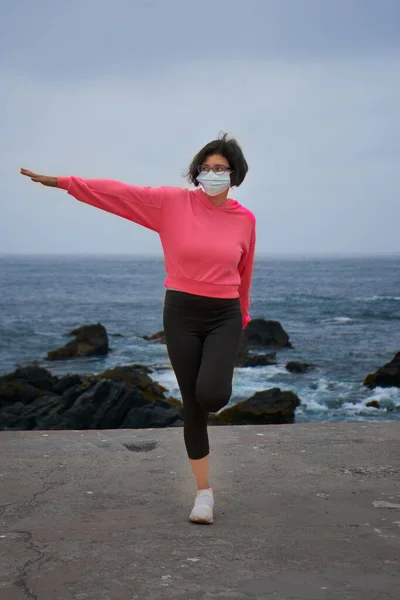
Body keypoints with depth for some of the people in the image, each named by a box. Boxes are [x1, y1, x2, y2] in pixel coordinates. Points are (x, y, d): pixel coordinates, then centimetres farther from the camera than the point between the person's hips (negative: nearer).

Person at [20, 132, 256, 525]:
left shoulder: (245, 219, 0)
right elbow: (120, 193, -8)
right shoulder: (172, 202, -4)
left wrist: (242, 316, 23)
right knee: (191, 404, 3)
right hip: (181, 314, 0)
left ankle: (215, 382, 18)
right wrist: (63, 182, -14)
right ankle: (204, 492, 16)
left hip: (224, 316, 0)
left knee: (211, 396, -23)